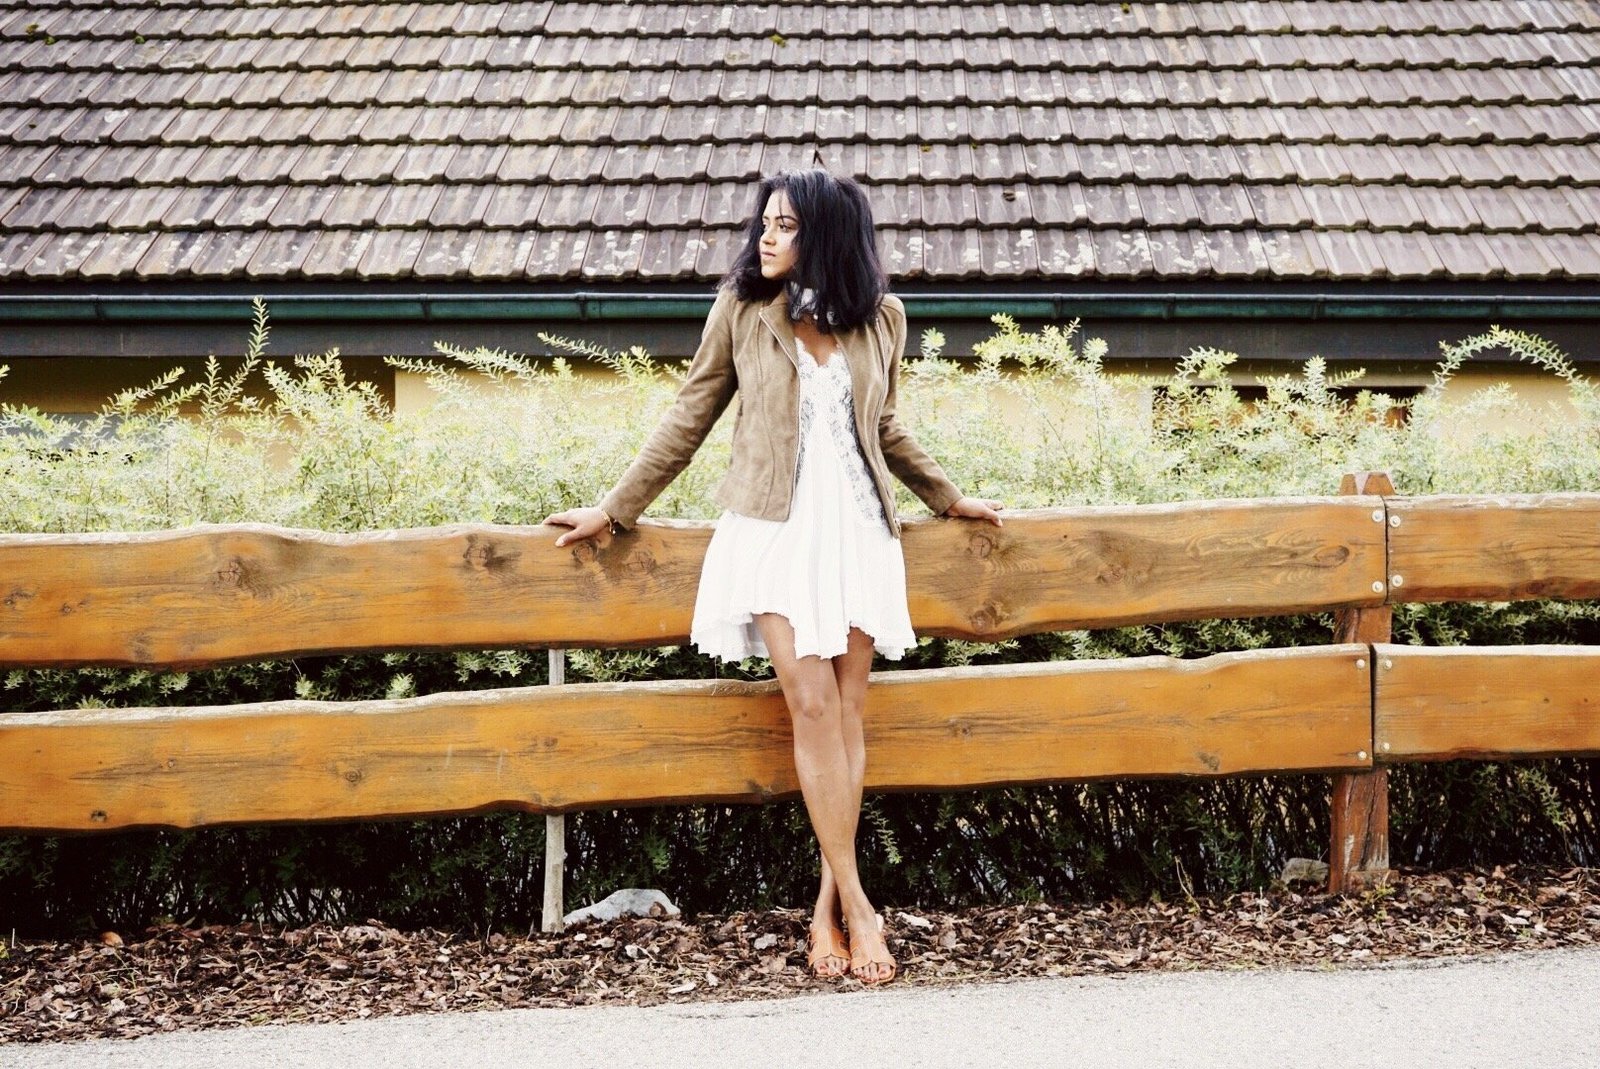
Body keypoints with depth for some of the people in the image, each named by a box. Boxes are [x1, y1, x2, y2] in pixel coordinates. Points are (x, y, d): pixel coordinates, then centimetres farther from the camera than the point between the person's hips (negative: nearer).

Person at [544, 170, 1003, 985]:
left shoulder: (880, 320, 8)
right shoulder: (741, 311, 3)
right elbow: (689, 419, 9)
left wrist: (948, 497, 27)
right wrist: (613, 510, 8)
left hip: (856, 528, 2)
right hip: (775, 528, -2)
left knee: (846, 708, -3)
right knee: (810, 703, -13)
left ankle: (828, 906, 2)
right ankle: (857, 906, -7)